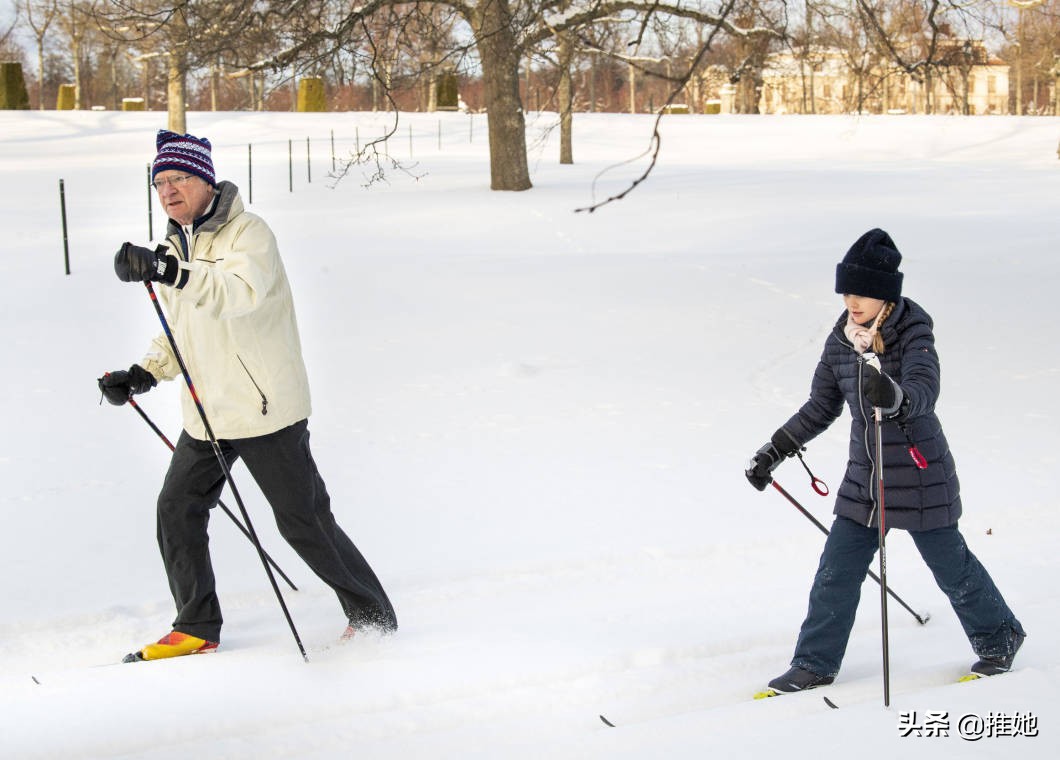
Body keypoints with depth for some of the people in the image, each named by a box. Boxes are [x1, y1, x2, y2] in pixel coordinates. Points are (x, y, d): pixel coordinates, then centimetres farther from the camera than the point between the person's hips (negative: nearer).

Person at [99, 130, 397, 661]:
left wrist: (169, 273, -48)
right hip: (204, 414, 8)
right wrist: (144, 374, 5)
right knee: (177, 511, 6)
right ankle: (197, 628, 21)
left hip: (266, 409, -8)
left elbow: (241, 291, -35)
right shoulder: (174, 249, 12)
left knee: (303, 521, -2)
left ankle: (372, 616, 15)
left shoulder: (249, 234, -13)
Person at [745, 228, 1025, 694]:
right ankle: (815, 664, 13)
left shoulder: (914, 333, -16)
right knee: (836, 570, 2)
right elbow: (821, 408, 12)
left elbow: (925, 390, -34)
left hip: (920, 477, -5)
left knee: (951, 566, 8)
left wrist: (894, 396, -57)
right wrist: (774, 452, 10)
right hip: (864, 476, 5)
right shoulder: (840, 342, 0)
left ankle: (999, 638, 32)